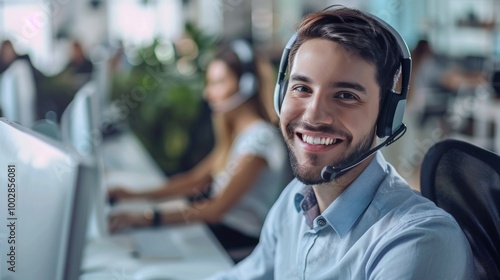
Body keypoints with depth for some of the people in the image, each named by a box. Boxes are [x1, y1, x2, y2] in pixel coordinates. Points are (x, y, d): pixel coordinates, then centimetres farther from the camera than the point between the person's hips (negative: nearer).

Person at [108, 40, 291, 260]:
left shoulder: (260, 137, -19)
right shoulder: (234, 130, 11)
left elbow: (218, 208, -24)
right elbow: (196, 179, 13)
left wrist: (151, 218, -28)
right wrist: (137, 196, 3)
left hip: (242, 240, -8)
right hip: (221, 223, 8)